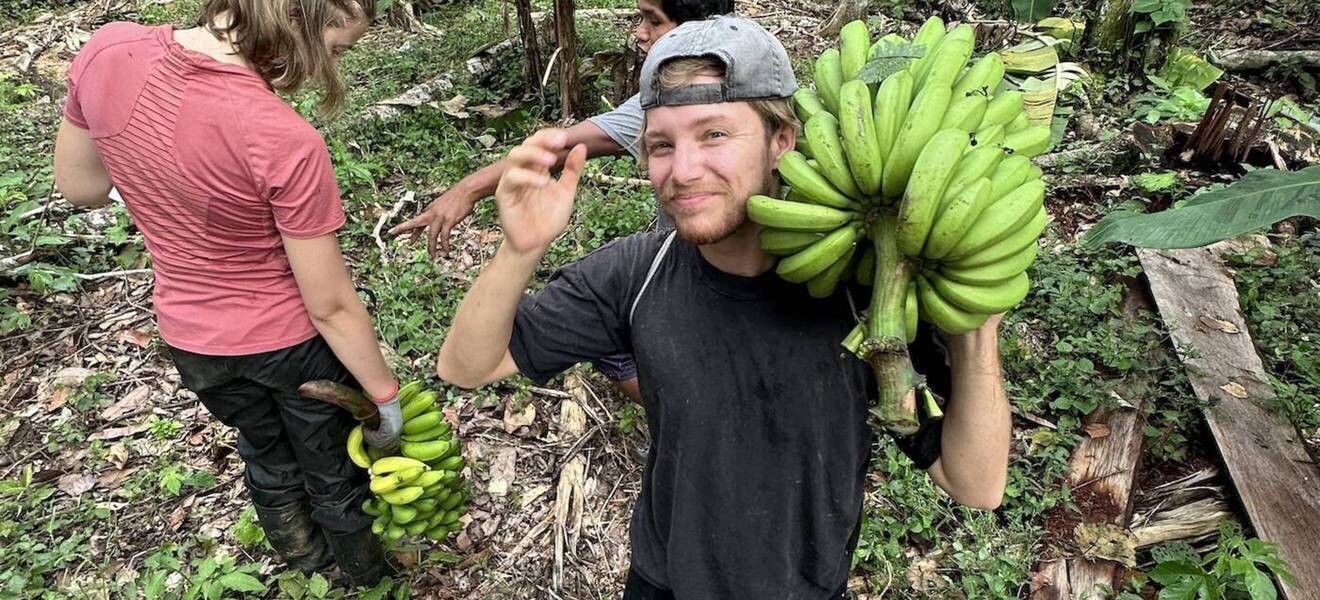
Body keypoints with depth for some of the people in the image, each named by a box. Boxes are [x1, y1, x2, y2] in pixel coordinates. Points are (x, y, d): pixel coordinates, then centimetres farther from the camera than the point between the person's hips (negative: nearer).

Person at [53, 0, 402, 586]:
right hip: (290, 338, -5)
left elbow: (78, 185, 0)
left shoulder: (107, 51, -18)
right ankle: (364, 569, 52)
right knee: (334, 467, 24)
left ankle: (301, 553, 59)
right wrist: (386, 397, -10)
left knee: (265, 452, 32)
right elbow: (331, 306, -24)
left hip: (193, 339, 5)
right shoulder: (286, 143, -33)